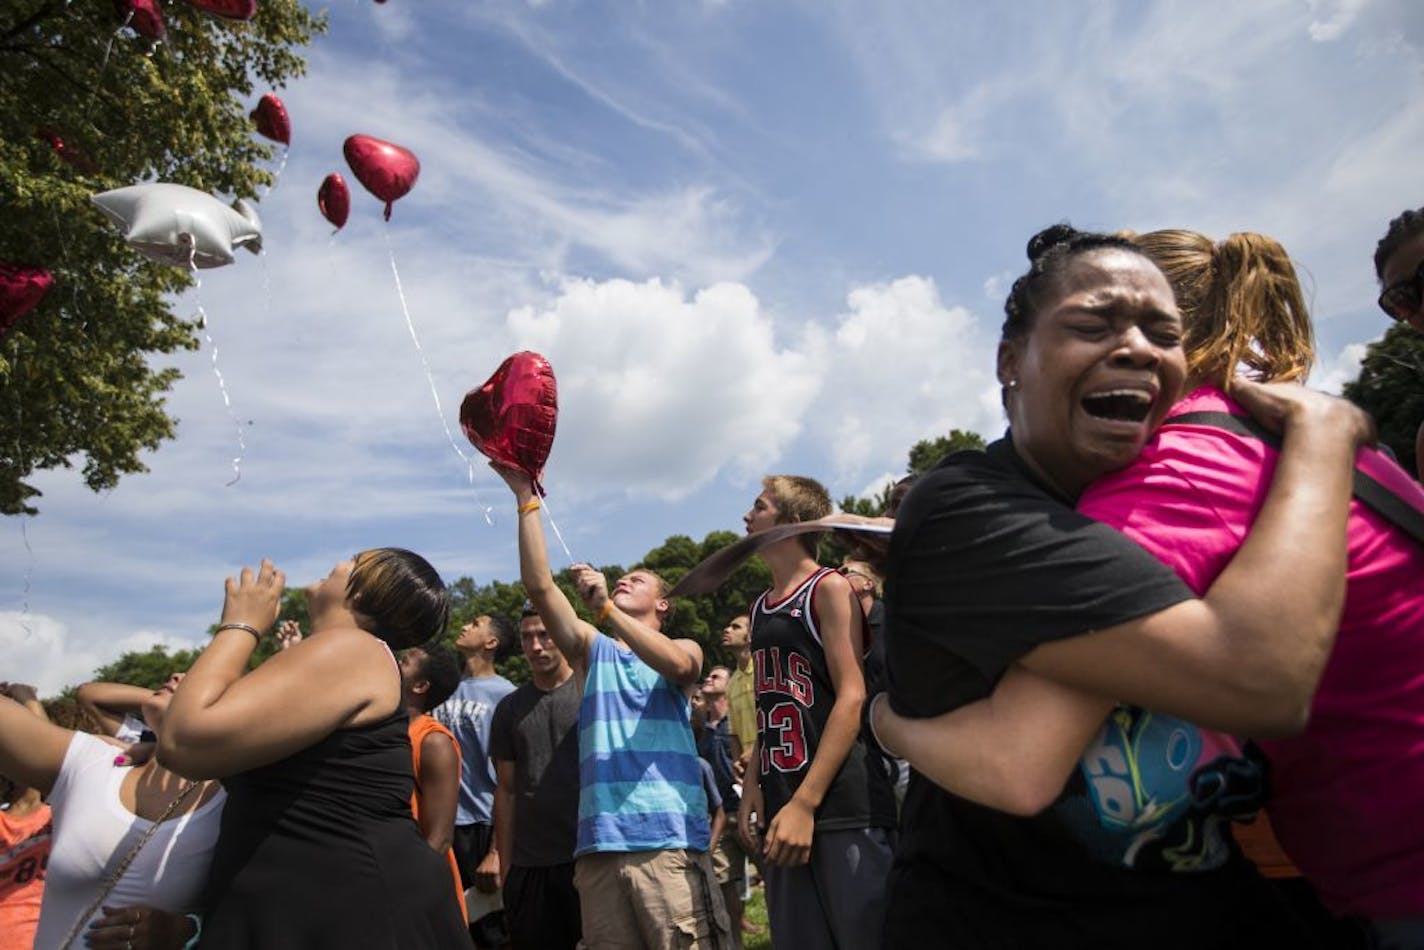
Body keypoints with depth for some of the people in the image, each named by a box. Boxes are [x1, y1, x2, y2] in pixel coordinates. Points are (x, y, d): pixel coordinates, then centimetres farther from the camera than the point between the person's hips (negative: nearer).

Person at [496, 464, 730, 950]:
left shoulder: (684, 649, 13)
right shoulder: (591, 650, 18)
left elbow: (676, 665, -14)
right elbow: (539, 584, 4)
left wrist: (605, 606, -20)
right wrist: (525, 497, 0)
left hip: (669, 840, -2)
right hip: (599, 843, 3)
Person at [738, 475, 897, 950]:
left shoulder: (829, 588, -4)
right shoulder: (761, 607, 15)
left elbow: (853, 696, -12)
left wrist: (805, 804, -17)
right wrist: (752, 789, 6)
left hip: (843, 806, -6)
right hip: (783, 809, 6)